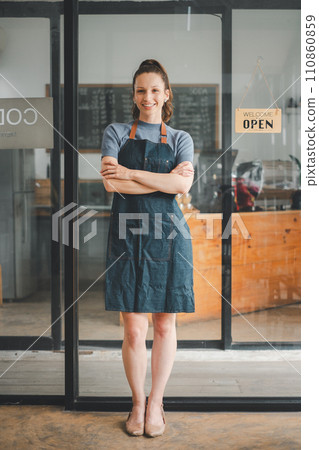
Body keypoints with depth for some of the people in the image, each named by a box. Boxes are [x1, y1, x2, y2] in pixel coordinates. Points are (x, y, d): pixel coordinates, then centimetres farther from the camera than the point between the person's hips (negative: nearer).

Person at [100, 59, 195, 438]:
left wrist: (131, 173, -11)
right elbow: (112, 183, -8)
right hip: (127, 236, -1)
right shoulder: (116, 133, 9)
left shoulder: (180, 139, 11)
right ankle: (137, 402, 22)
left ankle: (156, 402, 26)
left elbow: (183, 184, -8)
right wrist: (165, 180, -9)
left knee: (165, 325, 7)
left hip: (168, 236, 1)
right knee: (133, 329, 0)